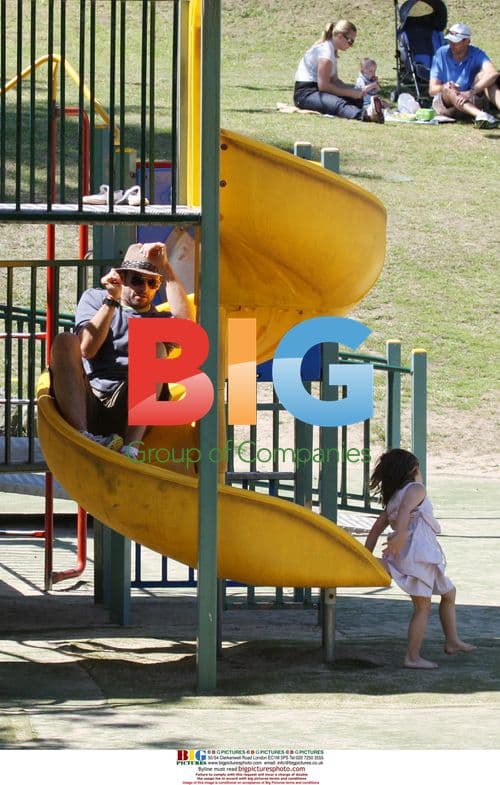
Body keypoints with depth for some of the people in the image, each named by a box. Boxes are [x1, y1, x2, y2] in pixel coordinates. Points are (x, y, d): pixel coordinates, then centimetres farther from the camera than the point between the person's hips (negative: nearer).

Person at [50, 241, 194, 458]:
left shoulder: (158, 319, 22)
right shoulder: (95, 298, 21)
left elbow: (185, 321, -5)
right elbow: (87, 349, 2)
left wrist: (165, 268, -3)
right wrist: (111, 300, -4)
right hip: (84, 407, 0)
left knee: (155, 348, -21)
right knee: (65, 341, -22)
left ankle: (130, 447, -38)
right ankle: (81, 436, -43)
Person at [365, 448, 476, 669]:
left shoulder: (392, 499, 21)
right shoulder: (415, 489, -3)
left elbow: (377, 527, 17)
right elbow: (405, 510, -24)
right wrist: (400, 535, -39)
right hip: (419, 554, -9)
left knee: (448, 592, 22)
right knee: (422, 606, -8)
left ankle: (452, 641, 26)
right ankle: (413, 657, -12)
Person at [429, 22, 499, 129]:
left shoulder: (476, 54, -9)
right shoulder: (441, 54, -6)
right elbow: (432, 90, -8)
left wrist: (470, 92, -43)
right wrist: (443, 87, -33)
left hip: (471, 101, 0)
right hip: (445, 104, 0)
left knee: (482, 75, -23)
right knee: (449, 90, -33)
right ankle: (480, 115, -58)